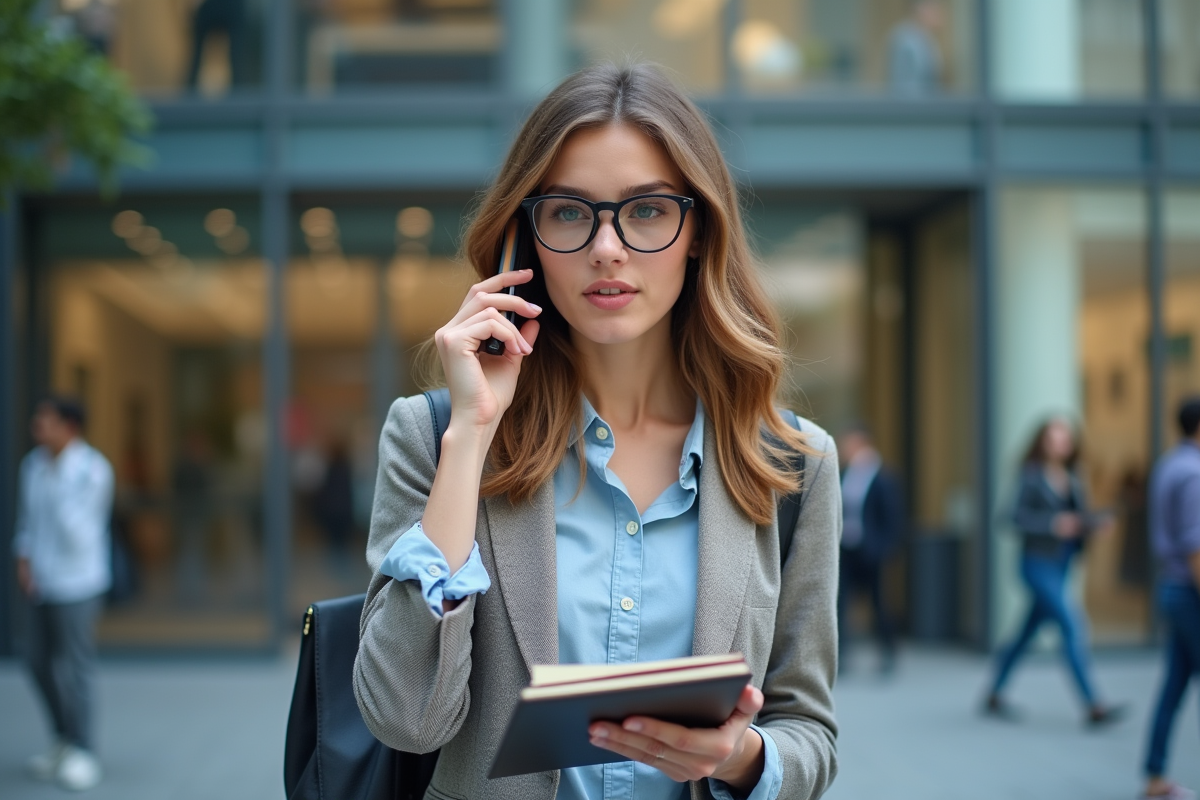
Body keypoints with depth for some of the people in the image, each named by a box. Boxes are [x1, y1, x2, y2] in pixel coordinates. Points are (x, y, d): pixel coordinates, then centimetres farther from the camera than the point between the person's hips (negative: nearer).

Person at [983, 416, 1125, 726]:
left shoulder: (1072, 479, 10)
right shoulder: (1031, 475, -9)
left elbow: (1082, 515, 12)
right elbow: (1018, 516, -15)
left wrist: (1098, 523, -9)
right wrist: (1054, 523, -27)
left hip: (1061, 565, 7)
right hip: (1038, 563, -7)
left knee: (1029, 631, 14)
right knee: (1072, 625, -15)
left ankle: (994, 696, 26)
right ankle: (1094, 707, -14)